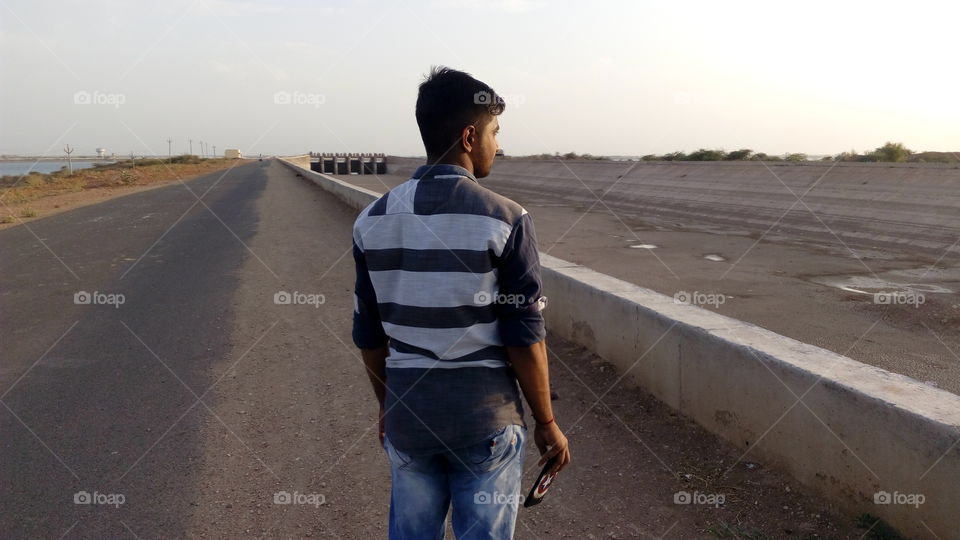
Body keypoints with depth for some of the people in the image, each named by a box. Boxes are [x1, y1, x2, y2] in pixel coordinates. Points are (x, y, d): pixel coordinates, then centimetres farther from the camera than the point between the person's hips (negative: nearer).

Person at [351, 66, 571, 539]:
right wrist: (546, 423, 0)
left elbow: (369, 336, 5)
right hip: (486, 421, -3)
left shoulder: (373, 220, -2)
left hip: (408, 417, 4)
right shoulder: (504, 220, -14)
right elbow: (524, 339, -12)